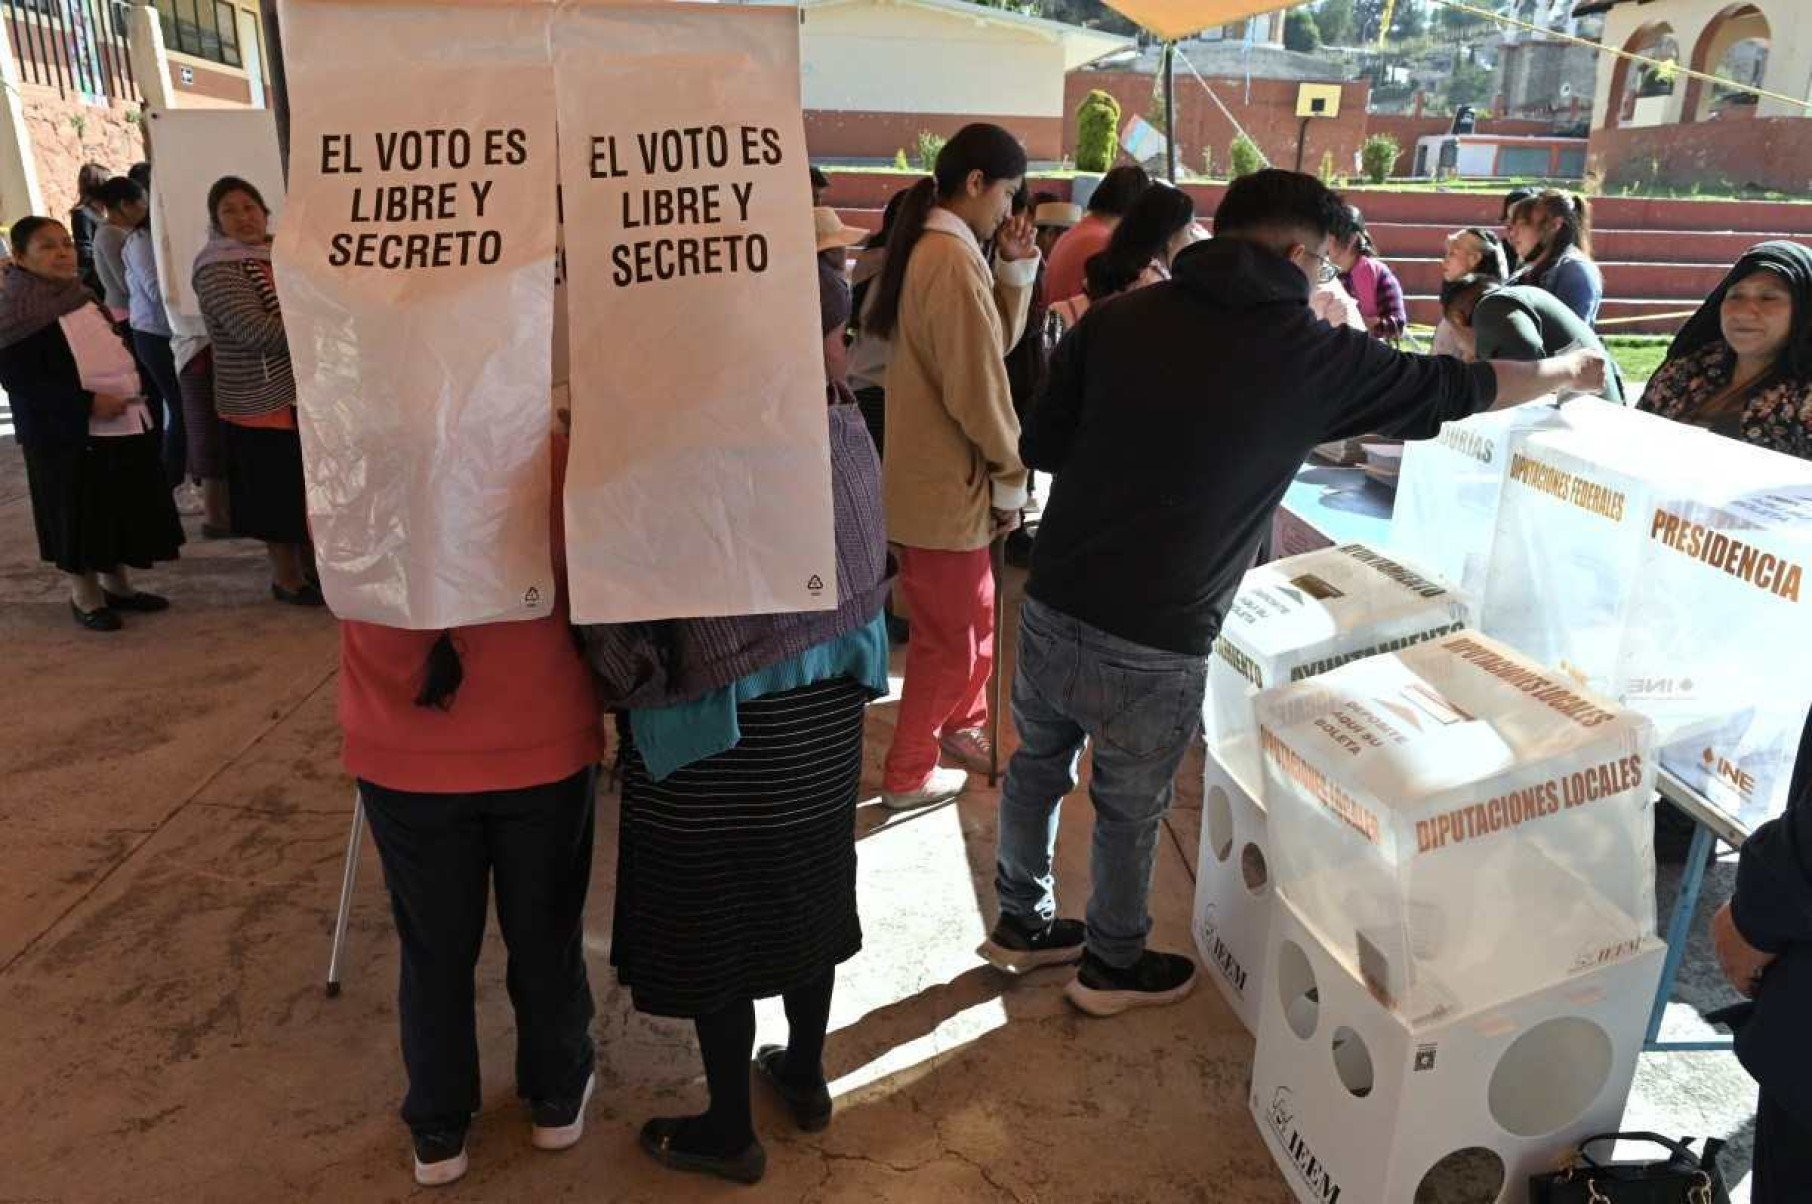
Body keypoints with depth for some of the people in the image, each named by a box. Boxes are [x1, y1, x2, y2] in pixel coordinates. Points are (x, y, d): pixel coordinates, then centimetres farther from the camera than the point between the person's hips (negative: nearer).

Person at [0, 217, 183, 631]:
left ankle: (116, 584, 29)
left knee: (124, 509, 13)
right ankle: (85, 596, 18)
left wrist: (133, 391, 10)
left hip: (122, 425, 8)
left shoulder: (82, 298, 13)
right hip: (65, 434, -8)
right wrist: (88, 402, -25)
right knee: (78, 515, 3)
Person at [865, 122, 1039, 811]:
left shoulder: (932, 247, 13)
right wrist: (1010, 476, -12)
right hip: (946, 481, -10)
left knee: (973, 614, 23)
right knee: (949, 634, 5)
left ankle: (963, 727, 40)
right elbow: (978, 386, -22)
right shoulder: (954, 260, -20)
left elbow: (995, 344, 13)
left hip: (932, 471, 10)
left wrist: (1015, 268, 2)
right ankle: (908, 774, 20)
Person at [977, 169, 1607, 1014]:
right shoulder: (1316, 355, -6)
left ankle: (1022, 923, 46)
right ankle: (1113, 968, 41)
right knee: (1130, 810, 18)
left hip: (1050, 608, 4)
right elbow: (1461, 386, 9)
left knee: (1036, 768, 24)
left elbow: (1039, 447, 4)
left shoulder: (1119, 316, -1)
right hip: (1151, 646, -4)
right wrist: (1567, 372, 29)